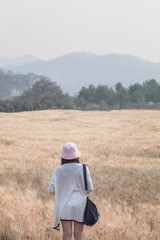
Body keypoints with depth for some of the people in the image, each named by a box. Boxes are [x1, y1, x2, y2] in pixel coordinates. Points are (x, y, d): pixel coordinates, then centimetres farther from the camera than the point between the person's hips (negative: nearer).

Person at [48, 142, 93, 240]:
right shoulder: (83, 168, -5)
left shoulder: (58, 170, -3)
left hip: (64, 206, 0)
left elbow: (51, 190, -3)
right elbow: (90, 188, -4)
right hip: (80, 204, 0)